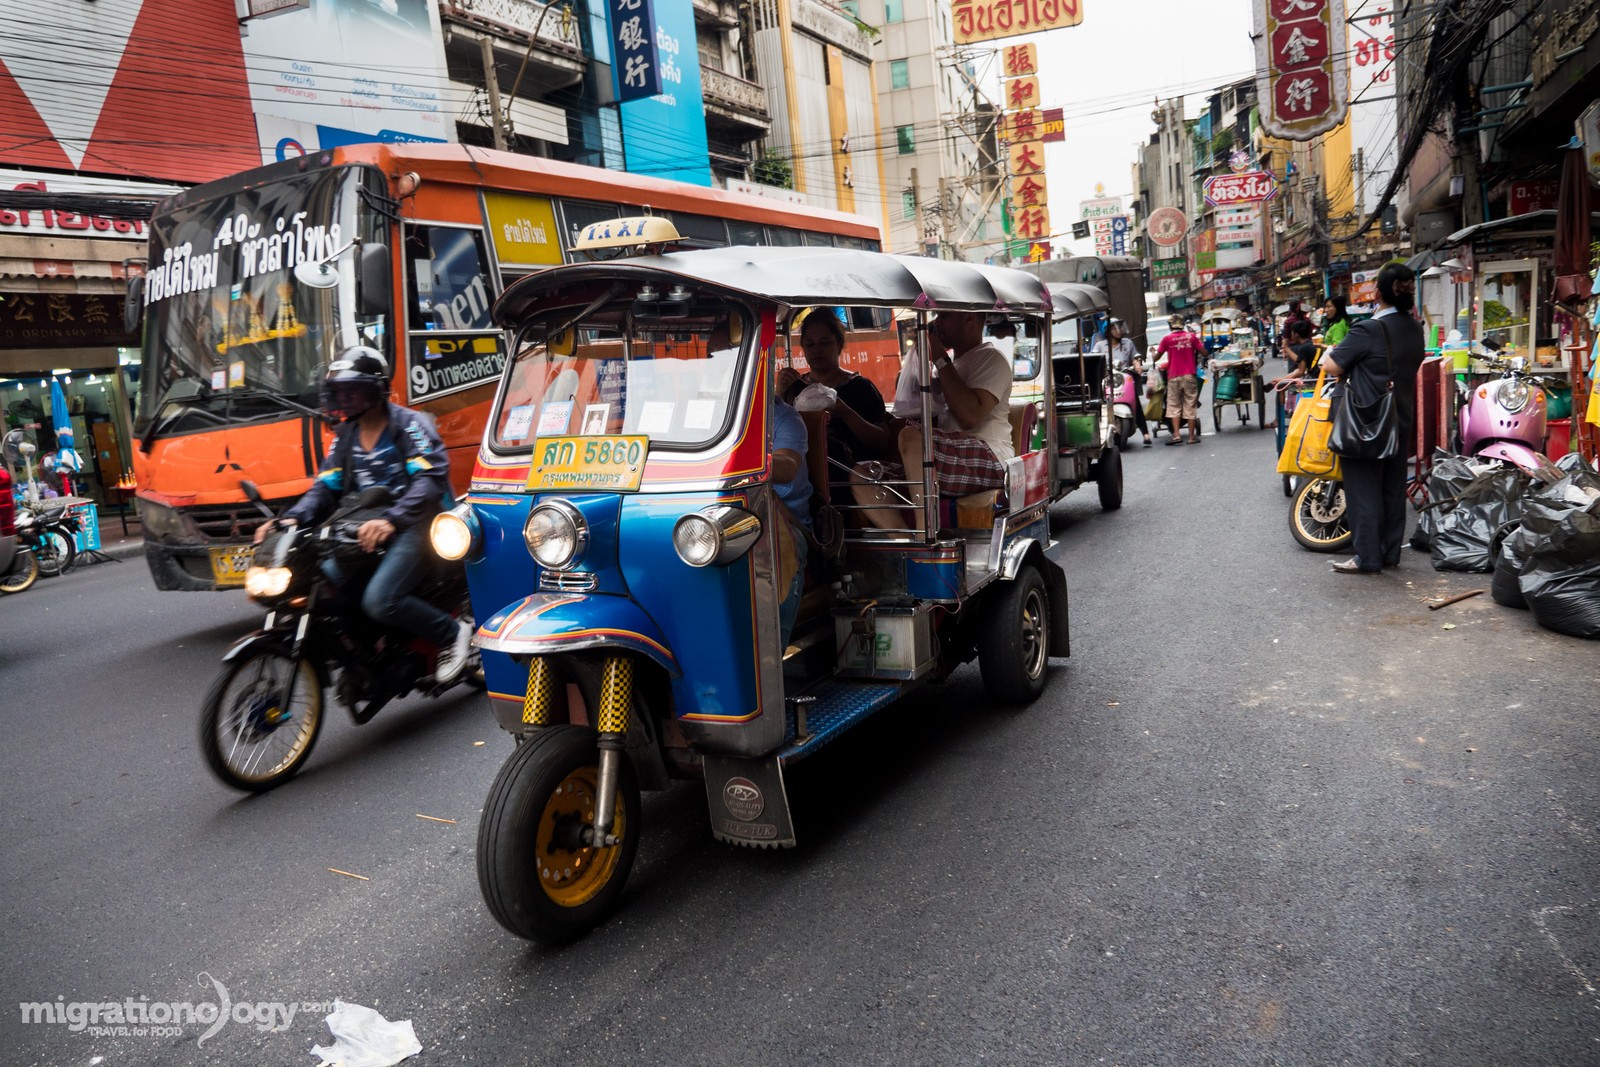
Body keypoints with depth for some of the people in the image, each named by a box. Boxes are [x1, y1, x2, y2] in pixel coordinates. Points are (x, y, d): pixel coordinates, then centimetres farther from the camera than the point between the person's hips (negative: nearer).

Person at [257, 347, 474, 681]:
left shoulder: (410, 424, -7)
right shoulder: (345, 436, 17)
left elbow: (431, 478, -21)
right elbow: (325, 487, 13)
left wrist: (390, 520, -35)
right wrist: (290, 518, -8)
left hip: (412, 527, -8)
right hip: (363, 530, 8)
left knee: (379, 600, -26)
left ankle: (453, 633, -6)